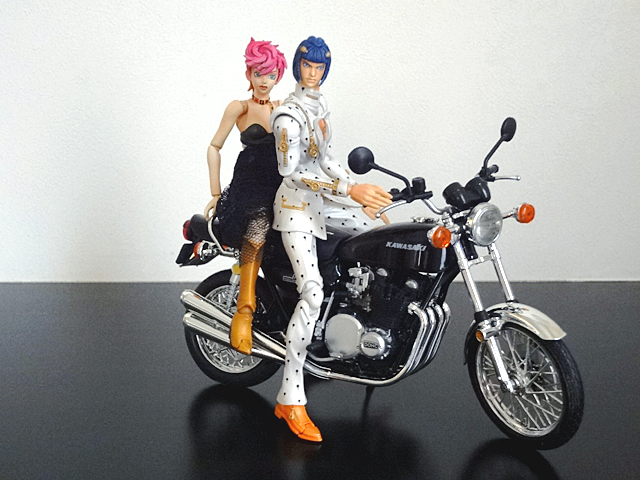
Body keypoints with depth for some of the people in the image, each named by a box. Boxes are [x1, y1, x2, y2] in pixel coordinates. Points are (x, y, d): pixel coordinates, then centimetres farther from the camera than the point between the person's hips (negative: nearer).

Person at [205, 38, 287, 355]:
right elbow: (214, 147, 7)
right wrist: (215, 193, 0)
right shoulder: (239, 107, 8)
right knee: (259, 219, -35)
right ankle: (244, 311, -33)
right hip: (249, 185, -4)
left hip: (281, 187, 5)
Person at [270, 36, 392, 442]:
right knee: (312, 294, -20)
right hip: (296, 207, -9)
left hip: (321, 203, 9)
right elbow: (290, 170, -25)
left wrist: (361, 188, 14)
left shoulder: (321, 104, 12)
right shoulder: (289, 114, -17)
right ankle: (290, 400, -17)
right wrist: (350, 190, -30)